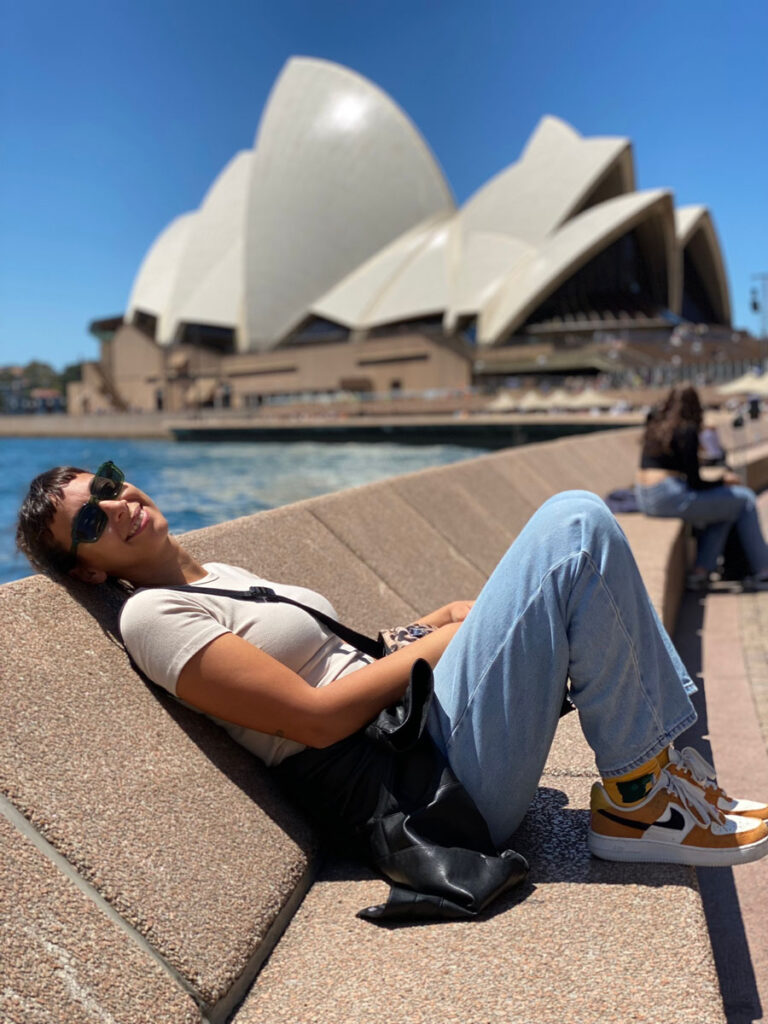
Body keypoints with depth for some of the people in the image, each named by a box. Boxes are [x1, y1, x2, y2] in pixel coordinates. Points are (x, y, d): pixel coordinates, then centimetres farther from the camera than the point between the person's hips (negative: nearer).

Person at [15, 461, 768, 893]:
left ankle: (664, 758, 9)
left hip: (420, 715, 9)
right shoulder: (152, 615, -9)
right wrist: (438, 644, -9)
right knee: (577, 529, -16)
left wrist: (437, 619, 5)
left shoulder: (220, 577, 19)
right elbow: (318, 716, -17)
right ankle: (639, 799, -4)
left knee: (576, 524, 8)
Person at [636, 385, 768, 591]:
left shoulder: (655, 426, 13)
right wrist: (723, 481, 6)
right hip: (669, 498, -9)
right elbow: (695, 483, -9)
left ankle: (700, 571, 18)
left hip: (645, 499, 9)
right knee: (745, 500, 5)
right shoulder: (686, 431, -10)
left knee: (723, 505, 25)